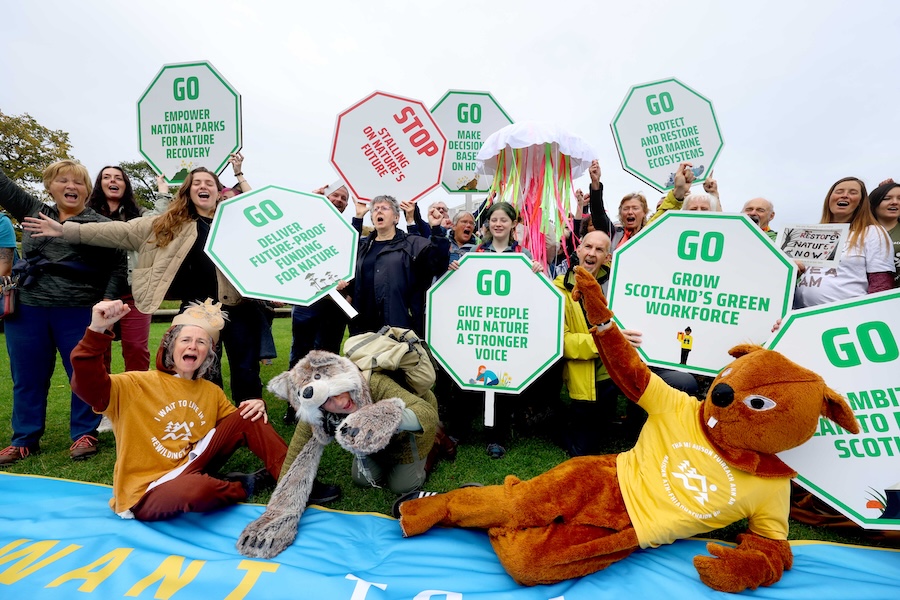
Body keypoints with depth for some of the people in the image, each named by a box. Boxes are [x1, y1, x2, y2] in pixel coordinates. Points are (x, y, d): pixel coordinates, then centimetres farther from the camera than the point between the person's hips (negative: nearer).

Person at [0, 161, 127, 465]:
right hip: (27, 309, 4)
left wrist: (107, 302, -11)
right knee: (27, 376, 11)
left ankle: (84, 435, 17)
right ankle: (24, 439, 25)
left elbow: (118, 266, -2)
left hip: (80, 312, -4)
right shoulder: (34, 211, 13)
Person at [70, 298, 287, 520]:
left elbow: (237, 425, 14)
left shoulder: (212, 391, 6)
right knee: (199, 488, -41)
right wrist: (97, 331, -41)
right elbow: (89, 385, -27)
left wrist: (256, 407, -9)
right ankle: (245, 485, -9)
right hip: (146, 492, -5)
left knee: (248, 417, -9)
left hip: (190, 469, 5)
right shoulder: (138, 385, -10)